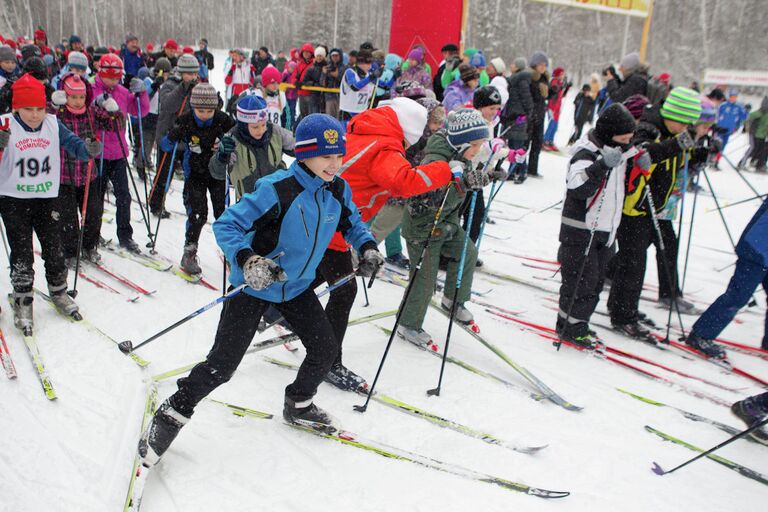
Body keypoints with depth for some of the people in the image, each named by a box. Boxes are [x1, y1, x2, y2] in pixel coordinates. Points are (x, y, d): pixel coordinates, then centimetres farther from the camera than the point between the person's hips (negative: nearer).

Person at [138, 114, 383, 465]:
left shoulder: (338, 191, -7)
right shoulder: (277, 189, -26)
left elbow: (353, 225, 13)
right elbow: (225, 226, -24)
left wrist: (368, 248, -8)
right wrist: (247, 259, -41)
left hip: (297, 287, 6)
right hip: (255, 286, -6)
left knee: (326, 348, 6)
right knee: (222, 364, -4)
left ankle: (299, 405, 33)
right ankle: (173, 414, 18)